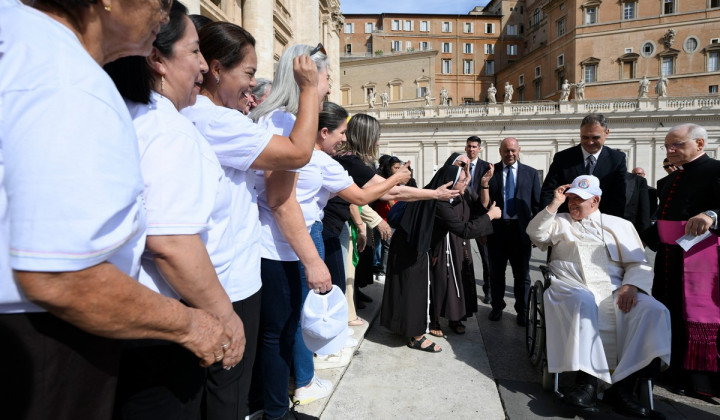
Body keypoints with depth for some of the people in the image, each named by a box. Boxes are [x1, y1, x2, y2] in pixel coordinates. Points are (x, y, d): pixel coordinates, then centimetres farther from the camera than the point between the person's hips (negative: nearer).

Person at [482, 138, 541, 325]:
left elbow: (537, 204, 4)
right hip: (496, 228, 0)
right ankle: (497, 307, 34)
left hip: (521, 229, 0)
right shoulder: (490, 171, -1)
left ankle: (522, 311, 28)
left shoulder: (531, 173, 2)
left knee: (522, 274, 12)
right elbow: (484, 203, -5)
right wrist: (485, 183, -21)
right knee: (497, 272, 16)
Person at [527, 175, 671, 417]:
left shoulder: (620, 225, 21)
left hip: (615, 291, 2)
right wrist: (555, 204, 2)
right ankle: (587, 380, -33)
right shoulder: (560, 222, 23)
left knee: (654, 311, -26)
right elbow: (536, 234, 6)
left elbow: (639, 264, 12)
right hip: (572, 288, -2)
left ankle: (623, 385, -26)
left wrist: (631, 285, -9)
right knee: (583, 303, -37)